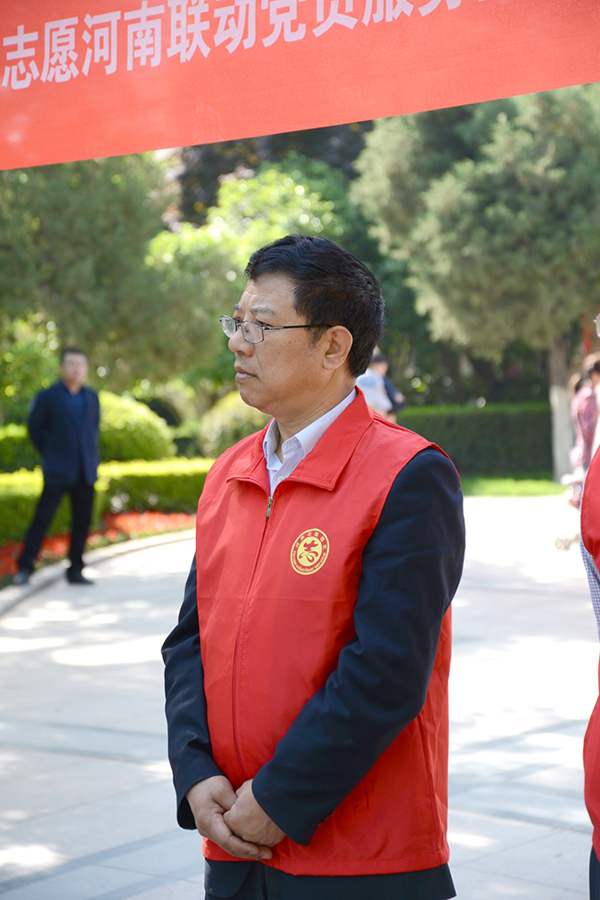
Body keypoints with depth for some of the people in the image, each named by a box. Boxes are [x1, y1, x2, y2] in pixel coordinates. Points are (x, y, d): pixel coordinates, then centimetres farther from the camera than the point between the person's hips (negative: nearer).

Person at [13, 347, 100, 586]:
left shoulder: (92, 398, 12)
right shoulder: (47, 397, 0)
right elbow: (35, 429, 5)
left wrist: (90, 456, 11)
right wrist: (51, 455, 3)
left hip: (86, 471, 4)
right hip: (58, 472, -4)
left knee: (82, 521, 4)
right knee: (42, 518, -6)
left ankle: (75, 571, 13)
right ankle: (24, 568, 1)